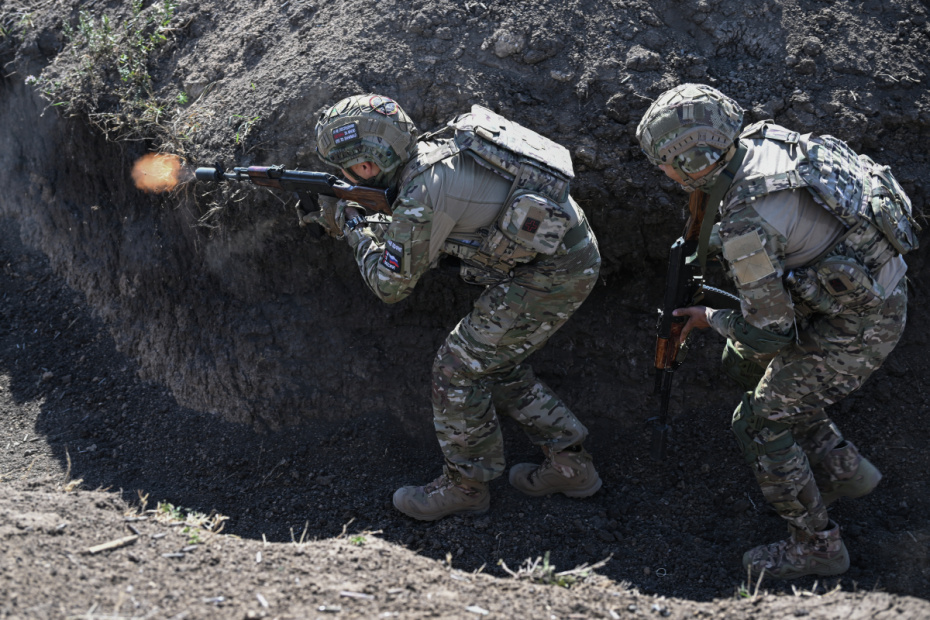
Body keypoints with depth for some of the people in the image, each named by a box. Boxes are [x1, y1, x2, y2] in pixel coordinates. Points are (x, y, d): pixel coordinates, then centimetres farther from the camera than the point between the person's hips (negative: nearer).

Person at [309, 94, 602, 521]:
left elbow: (391, 285, -8)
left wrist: (352, 228, 5)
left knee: (458, 369, 1)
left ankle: (465, 485, 15)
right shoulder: (438, 148, 8)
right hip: (577, 257, 10)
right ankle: (570, 465, 28)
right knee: (498, 365, 21)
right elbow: (417, 235, 25)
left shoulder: (421, 195, -20)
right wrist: (357, 220, 16)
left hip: (546, 275, -10)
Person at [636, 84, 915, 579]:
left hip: (860, 325, -9)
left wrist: (708, 318, -3)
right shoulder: (764, 137, -7)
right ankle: (843, 469, 34)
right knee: (744, 366, 23)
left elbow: (768, 332, -23)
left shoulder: (745, 226, -32)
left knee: (760, 423, 3)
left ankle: (816, 546, 18)